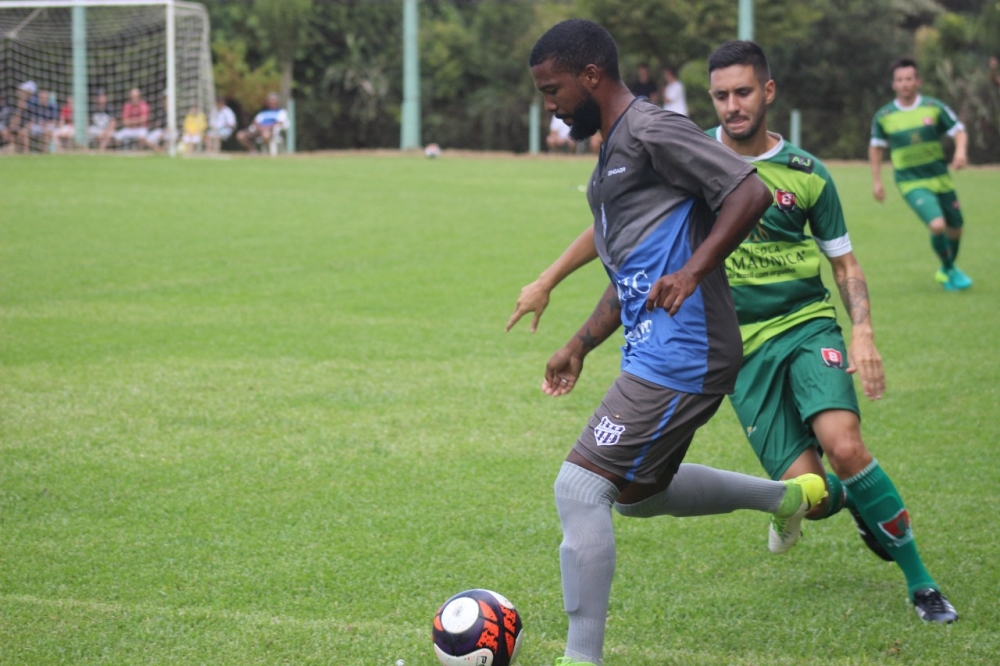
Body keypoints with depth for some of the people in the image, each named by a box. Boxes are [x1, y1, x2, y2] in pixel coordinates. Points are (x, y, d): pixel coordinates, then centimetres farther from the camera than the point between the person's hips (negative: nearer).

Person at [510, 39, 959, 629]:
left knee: (843, 445, -27)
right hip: (742, 344, 1)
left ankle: (920, 580, -9)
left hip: (807, 324, -1)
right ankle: (844, 498, 30)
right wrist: (548, 282, 10)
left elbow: (845, 263, 8)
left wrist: (863, 332, -9)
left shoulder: (805, 173, -1)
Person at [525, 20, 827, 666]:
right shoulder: (614, 149, 19)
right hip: (655, 352, 11)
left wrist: (693, 272, -27)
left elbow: (750, 192, -20)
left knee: (579, 488, -14)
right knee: (637, 493, 25)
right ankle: (788, 495, 39)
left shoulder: (652, 130, -12)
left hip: (679, 357, -11)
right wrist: (581, 345, 24)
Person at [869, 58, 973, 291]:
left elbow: (959, 131, 0)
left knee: (955, 229, 10)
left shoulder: (934, 107, -4)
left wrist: (960, 151, -21)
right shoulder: (883, 116, -2)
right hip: (911, 183, -3)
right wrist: (876, 181, 8)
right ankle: (950, 271, 2)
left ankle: (948, 269, 39)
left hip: (940, 178, 3)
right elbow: (876, 147, 11)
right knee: (937, 225, -22)